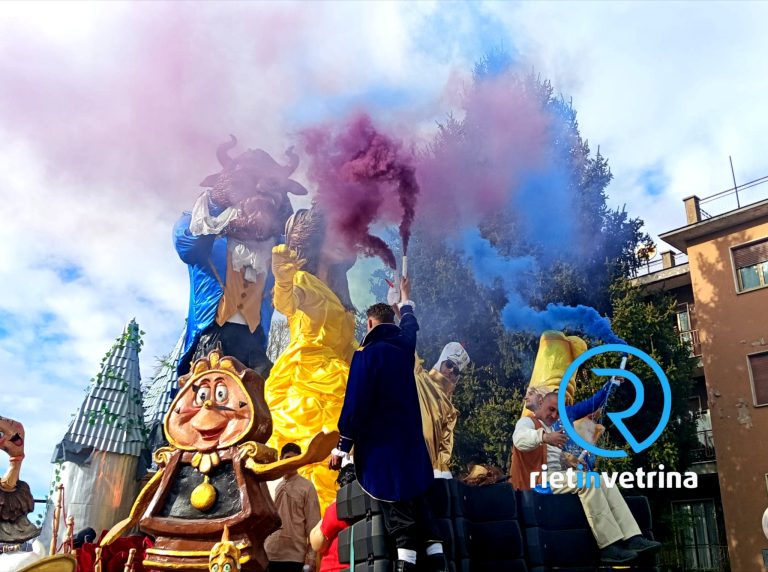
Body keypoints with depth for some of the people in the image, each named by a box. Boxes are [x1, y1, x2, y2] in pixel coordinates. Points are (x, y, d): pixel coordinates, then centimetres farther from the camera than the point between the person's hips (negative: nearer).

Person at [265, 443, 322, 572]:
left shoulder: (306, 487, -2)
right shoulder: (275, 487, 13)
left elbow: (313, 523, -5)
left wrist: (311, 557, -10)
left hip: (294, 555, -4)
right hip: (270, 554, 4)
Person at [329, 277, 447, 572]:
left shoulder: (367, 354, -12)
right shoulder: (403, 345, 6)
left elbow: (355, 404, -16)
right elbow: (410, 324, 31)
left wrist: (342, 448, -10)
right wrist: (405, 298, 50)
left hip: (381, 448, -6)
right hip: (410, 444, 6)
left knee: (399, 515, -6)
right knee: (417, 507, 12)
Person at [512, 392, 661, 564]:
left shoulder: (552, 428, 30)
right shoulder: (527, 422, 1)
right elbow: (519, 439, -25)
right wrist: (544, 437, -44)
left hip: (558, 477, 9)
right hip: (542, 479, -9)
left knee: (604, 482, -6)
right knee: (588, 481, -27)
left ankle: (632, 538, -19)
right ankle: (609, 546, -30)